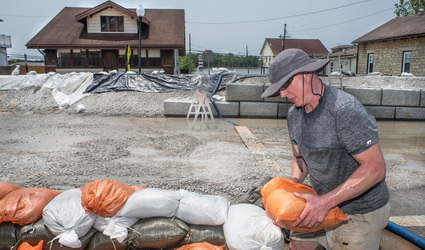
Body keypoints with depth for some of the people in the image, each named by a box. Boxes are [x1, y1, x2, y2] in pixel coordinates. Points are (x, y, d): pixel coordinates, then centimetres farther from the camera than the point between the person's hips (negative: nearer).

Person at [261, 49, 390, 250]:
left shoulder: (345, 110, -26)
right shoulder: (294, 115, -1)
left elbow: (375, 168, -26)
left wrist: (326, 201, -32)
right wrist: (295, 182, -12)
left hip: (359, 213, -7)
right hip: (324, 203, 7)